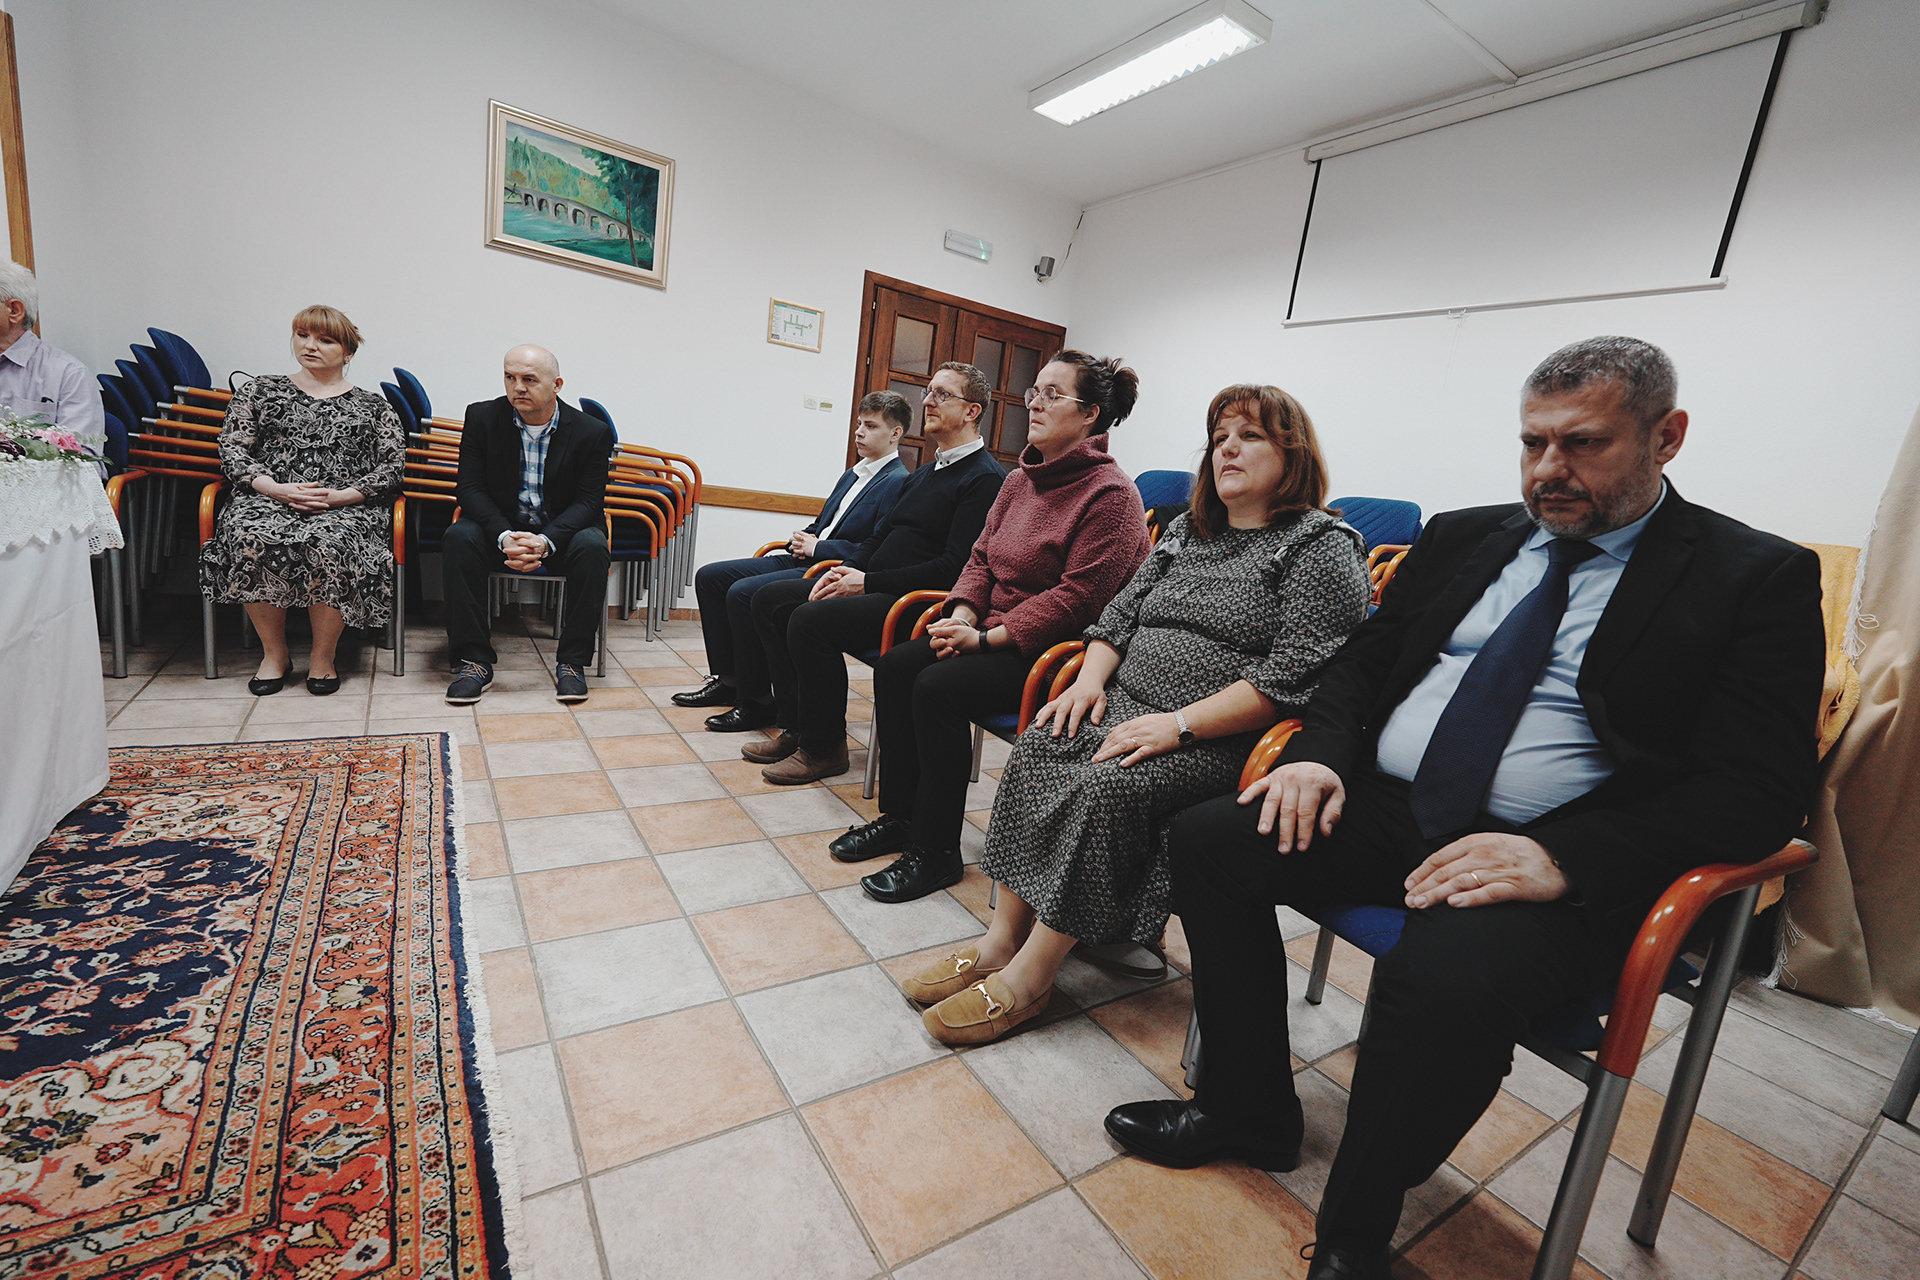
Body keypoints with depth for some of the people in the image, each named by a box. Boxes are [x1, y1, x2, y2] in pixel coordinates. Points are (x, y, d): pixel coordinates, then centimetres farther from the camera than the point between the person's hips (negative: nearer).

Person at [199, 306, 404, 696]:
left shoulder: (372, 407, 14)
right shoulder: (261, 390, 18)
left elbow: (393, 466, 4)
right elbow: (232, 449, 10)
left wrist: (340, 496, -11)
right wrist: (276, 489, -9)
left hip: (345, 508, -2)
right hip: (269, 499, 2)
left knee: (329, 544, -36)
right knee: (251, 537, -33)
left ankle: (323, 656, -16)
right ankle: (274, 653, -14)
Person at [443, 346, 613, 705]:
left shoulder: (591, 431, -9)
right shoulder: (482, 417, -4)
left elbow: (589, 501, -11)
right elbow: (469, 487, -7)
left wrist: (546, 541, -29)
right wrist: (504, 536, -26)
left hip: (561, 530, -1)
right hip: (499, 525, 2)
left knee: (591, 546, -32)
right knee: (458, 538, -27)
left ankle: (572, 662, -23)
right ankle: (473, 659, -19)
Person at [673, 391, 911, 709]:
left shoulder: (900, 483, -10)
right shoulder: (852, 474, 21)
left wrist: (817, 547, -14)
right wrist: (802, 538, 6)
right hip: (803, 560, 10)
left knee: (743, 593, -26)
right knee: (709, 576, 4)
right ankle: (726, 680, 6)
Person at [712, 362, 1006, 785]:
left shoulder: (985, 478, -10)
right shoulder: (923, 475, 21)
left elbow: (954, 568, -20)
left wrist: (868, 582, -18)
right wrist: (844, 570, 1)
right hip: (875, 586, 10)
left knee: (810, 620, -27)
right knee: (771, 600, 3)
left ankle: (825, 747, -9)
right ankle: (796, 726, 4)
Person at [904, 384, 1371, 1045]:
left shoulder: (1323, 547, -4)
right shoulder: (1185, 532, 19)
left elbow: (1294, 676, -15)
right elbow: (1120, 616, 18)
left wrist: (1179, 723, -22)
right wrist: (1092, 677, -3)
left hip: (1222, 739, -6)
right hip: (1127, 705, 7)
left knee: (1108, 785, -30)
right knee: (1037, 747, -19)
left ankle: (1029, 977, -17)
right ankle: (1003, 936, -14)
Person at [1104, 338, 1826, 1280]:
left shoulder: (1759, 578, 1)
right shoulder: (1463, 536, 15)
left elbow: (1756, 793, -8)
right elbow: (1362, 660, 16)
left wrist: (1561, 858, -23)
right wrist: (1320, 754, -5)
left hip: (1561, 860, -5)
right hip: (1382, 807, 6)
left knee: (1447, 980, -34)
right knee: (1205, 838, -11)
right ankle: (1249, 1112, 8)